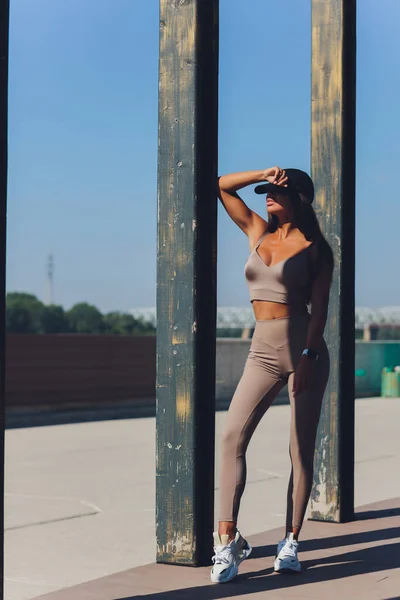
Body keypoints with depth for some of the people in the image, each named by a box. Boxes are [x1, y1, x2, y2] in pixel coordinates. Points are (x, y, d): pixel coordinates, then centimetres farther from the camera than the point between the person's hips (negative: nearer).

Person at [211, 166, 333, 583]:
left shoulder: (315, 248, 1)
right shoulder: (258, 232, 13)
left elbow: (319, 307, -7)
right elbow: (221, 186, 17)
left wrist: (308, 356, -17)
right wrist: (263, 174, 6)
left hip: (304, 349, -3)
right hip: (262, 352, 4)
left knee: (301, 449, 0)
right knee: (233, 436, -14)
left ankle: (290, 542, 9)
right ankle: (227, 541, -14)